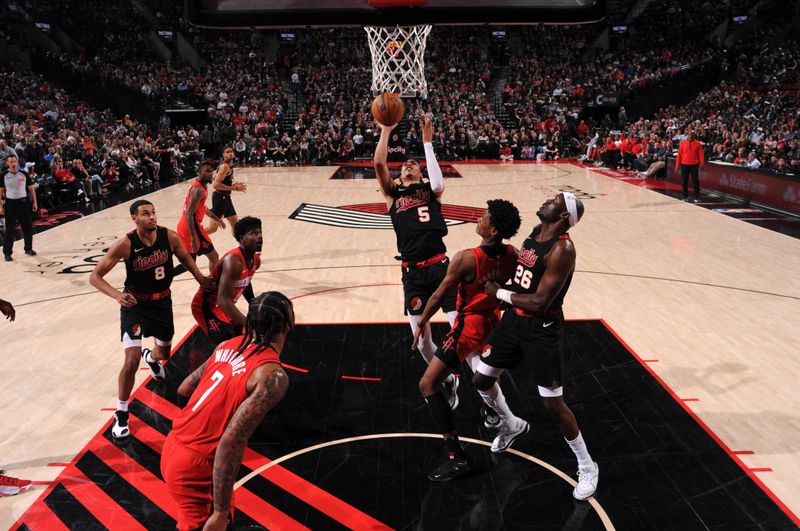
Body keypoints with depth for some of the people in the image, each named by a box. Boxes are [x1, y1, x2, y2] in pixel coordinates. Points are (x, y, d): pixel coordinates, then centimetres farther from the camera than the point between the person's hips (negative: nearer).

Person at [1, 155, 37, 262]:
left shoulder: (23, 174, 2)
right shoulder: (4, 176, -3)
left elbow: (31, 188, 8)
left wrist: (34, 202, 3)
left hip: (24, 202, 2)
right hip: (10, 203, -2)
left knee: (28, 227, 8)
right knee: (10, 229, 1)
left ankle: (28, 248, 24)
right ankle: (7, 252, 7)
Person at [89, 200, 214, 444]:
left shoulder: (169, 236, -16)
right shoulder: (125, 244, -25)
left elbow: (185, 257, 7)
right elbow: (95, 276, -20)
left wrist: (201, 279, -7)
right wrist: (117, 295, -37)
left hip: (162, 301, 4)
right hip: (135, 304, -4)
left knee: (164, 352, 24)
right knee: (131, 362, -16)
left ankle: (151, 357, 64)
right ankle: (121, 414, 5)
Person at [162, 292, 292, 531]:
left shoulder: (229, 345, 1)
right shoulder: (273, 375, -21)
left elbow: (184, 388, 12)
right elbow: (231, 441, -28)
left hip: (174, 446, 8)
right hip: (196, 466, -8)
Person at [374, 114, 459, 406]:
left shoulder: (430, 191, 13)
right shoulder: (393, 193, 15)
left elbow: (439, 184, -11)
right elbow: (378, 164, 0)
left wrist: (427, 142, -7)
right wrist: (386, 131, -2)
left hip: (440, 266, -1)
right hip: (413, 273, 2)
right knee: (422, 341, 5)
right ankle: (447, 381, 32)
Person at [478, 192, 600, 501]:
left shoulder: (562, 249, -24)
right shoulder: (535, 234, 3)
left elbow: (539, 303, -26)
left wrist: (499, 293, -15)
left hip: (543, 330, -8)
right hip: (514, 320, 8)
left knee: (553, 404, -3)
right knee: (481, 380, 14)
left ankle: (587, 467, 19)